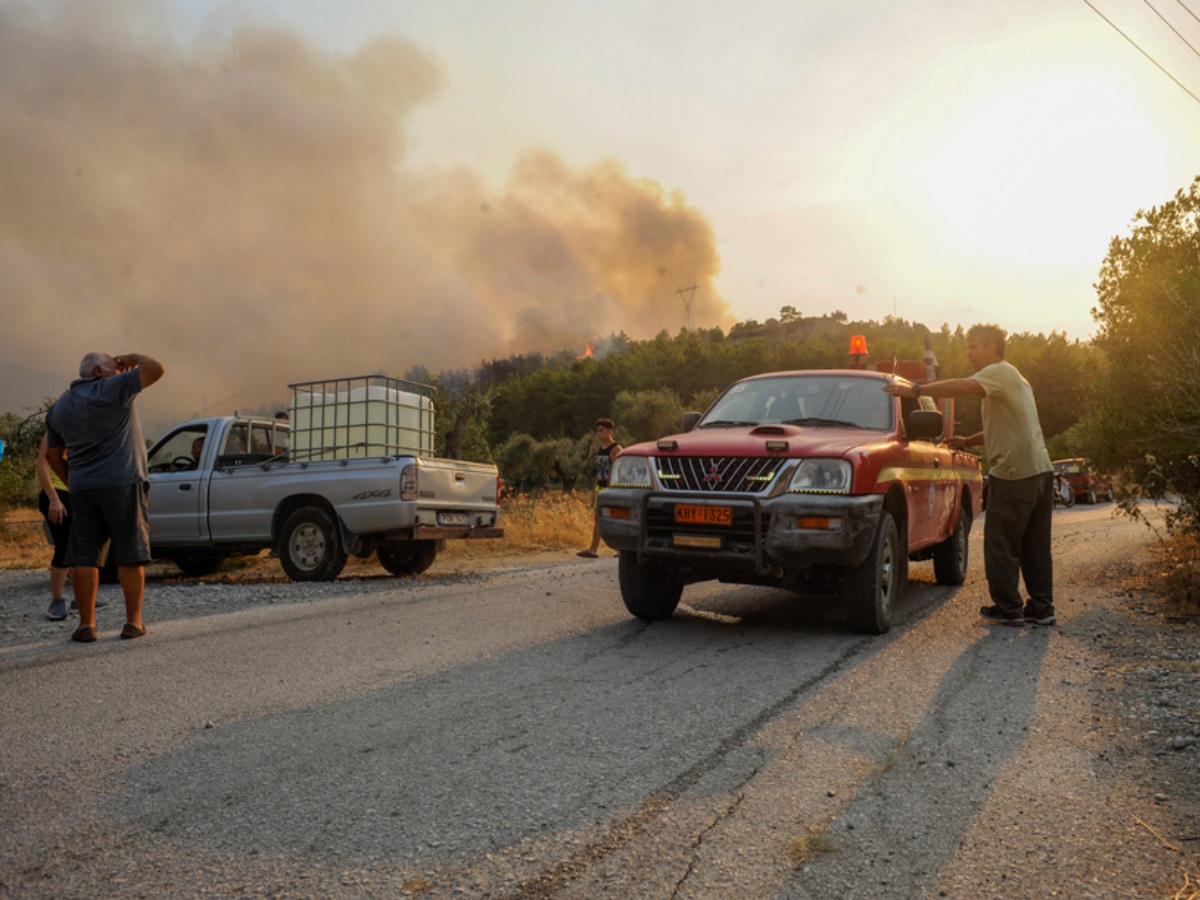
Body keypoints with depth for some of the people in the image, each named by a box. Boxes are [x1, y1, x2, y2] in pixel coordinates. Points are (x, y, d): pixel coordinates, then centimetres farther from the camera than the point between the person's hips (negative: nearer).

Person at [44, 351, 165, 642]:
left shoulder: (59, 407, 16)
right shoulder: (111, 389, -6)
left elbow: (53, 456, 18)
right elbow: (156, 368, -11)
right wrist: (132, 358, 6)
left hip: (82, 488, 5)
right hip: (123, 484, -5)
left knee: (84, 557, 6)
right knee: (130, 555, 1)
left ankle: (86, 624, 6)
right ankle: (133, 621, 5)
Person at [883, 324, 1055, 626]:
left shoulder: (999, 372, -9)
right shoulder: (1011, 376, 23)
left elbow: (962, 387, -29)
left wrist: (915, 390, -30)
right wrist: (969, 441, 21)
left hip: (1013, 473, -10)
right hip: (1040, 470, 10)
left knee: (1001, 544, 0)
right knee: (1035, 545, 13)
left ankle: (1007, 608, 5)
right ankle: (1041, 608, 18)